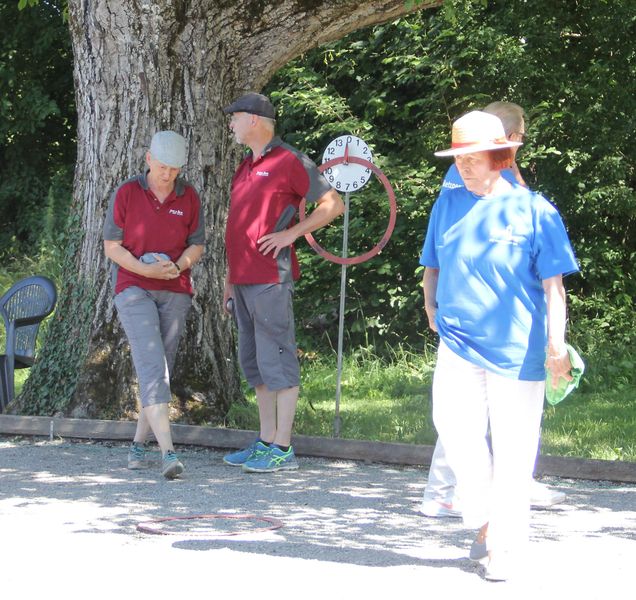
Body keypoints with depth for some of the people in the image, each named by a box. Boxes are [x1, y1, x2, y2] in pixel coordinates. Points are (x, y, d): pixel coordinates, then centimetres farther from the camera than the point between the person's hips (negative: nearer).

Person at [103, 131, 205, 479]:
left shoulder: (189, 198, 4)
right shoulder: (126, 193, -4)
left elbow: (197, 245, 8)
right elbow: (111, 246, -2)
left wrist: (178, 267, -14)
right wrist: (145, 270, -17)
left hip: (175, 293, 4)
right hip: (134, 290, -4)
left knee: (161, 369, 5)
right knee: (151, 365, -17)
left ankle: (139, 444, 21)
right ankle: (168, 453, -28)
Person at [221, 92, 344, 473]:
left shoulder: (289, 162, -7)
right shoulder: (247, 166, 19)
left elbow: (334, 204, -9)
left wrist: (292, 232, -14)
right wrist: (231, 280, 20)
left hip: (271, 279, -9)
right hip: (245, 280, 9)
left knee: (277, 360, -7)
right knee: (253, 362, 11)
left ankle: (283, 449, -5)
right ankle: (266, 442, 18)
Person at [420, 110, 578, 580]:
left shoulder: (533, 210, -3)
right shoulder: (448, 205, 8)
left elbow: (553, 285, -4)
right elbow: (432, 268, 22)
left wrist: (556, 345, -12)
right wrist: (432, 311, 10)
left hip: (516, 349, -2)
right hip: (458, 343, 3)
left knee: (512, 449, 0)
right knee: (454, 428, -14)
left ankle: (505, 546, 11)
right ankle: (482, 520, 7)